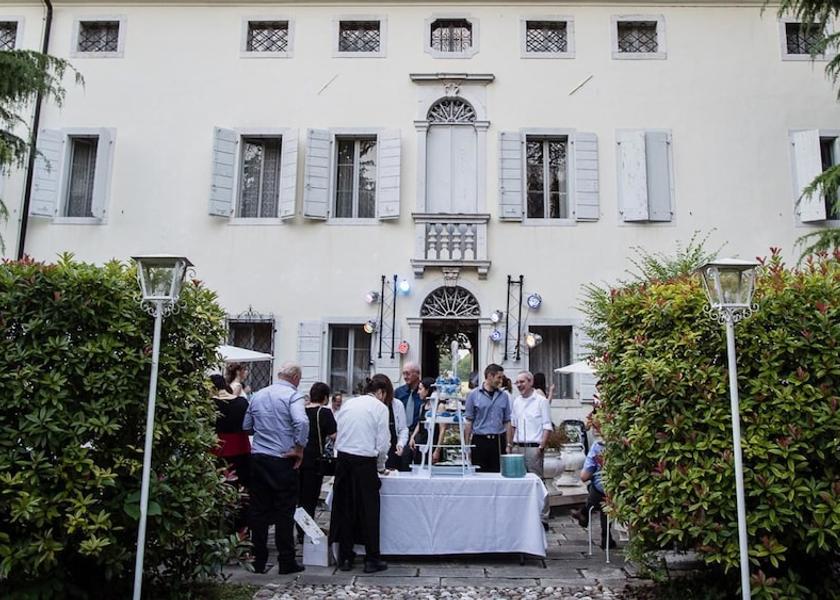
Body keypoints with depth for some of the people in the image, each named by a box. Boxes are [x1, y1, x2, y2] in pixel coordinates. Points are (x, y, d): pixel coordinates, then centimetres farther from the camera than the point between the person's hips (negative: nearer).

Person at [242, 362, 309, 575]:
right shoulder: (293, 395, -9)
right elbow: (301, 422, -25)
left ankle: (259, 561, 16)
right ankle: (286, 562, 9)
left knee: (259, 510, 11)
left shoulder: (258, 395, 11)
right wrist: (299, 448, -14)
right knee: (284, 512, 3)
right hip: (282, 460, -5)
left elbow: (246, 426, 14)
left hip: (257, 458, 5)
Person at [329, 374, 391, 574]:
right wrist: (381, 466, 10)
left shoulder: (348, 403, 11)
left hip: (343, 458, 5)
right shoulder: (380, 407, -3)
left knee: (344, 508, 12)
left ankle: (345, 558, 20)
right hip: (365, 461, -5)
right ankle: (372, 560, 12)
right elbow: (382, 443, -6)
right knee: (369, 510, 6)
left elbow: (338, 434, 11)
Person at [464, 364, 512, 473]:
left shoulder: (504, 396, 7)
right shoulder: (473, 395, 0)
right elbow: (469, 421, 0)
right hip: (480, 441, -2)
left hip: (498, 441, 2)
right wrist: (466, 445, -4)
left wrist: (508, 444, 3)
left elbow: (507, 422, 9)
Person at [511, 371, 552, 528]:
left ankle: (542, 518, 2)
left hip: (534, 447, -6)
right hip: (518, 446, 6)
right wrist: (511, 443, 12)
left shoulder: (541, 401, -4)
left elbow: (547, 426, -6)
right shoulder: (516, 401, 13)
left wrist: (541, 446, -13)